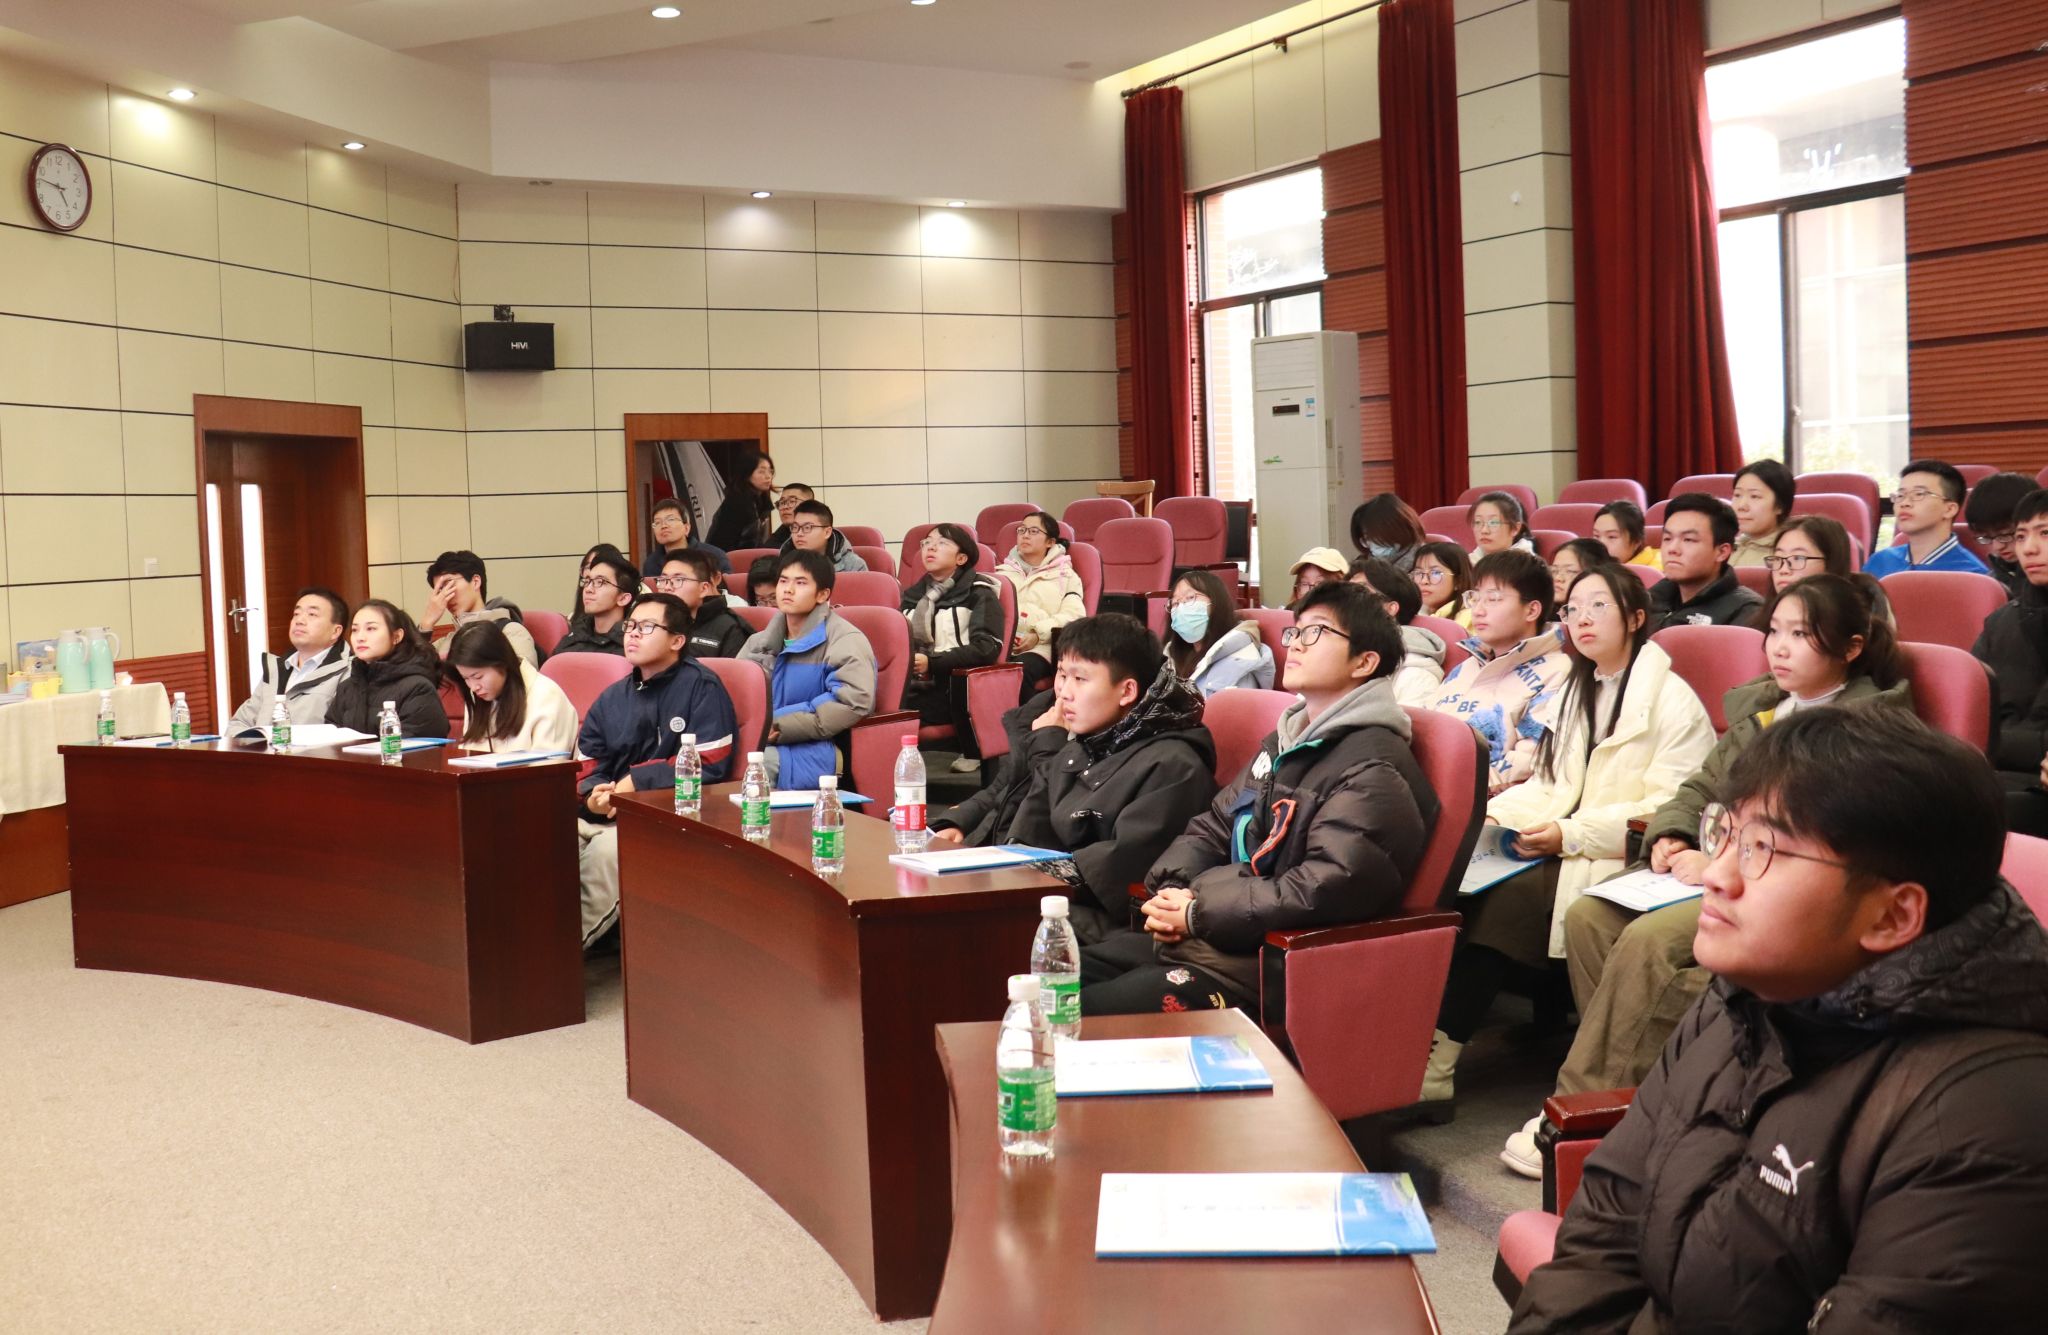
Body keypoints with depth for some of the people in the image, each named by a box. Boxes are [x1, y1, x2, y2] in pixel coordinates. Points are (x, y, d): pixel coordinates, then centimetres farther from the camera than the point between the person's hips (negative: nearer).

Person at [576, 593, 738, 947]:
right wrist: (591, 796, -8)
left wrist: (639, 780, -12)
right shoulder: (611, 698, 17)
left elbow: (710, 766, -9)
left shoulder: (701, 688, -1)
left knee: (606, 851, -33)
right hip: (603, 814, 6)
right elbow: (586, 765, 16)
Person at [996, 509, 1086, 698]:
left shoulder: (1064, 574, 19)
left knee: (1020, 670, -36)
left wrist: (1038, 635, -12)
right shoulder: (1004, 572, 29)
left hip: (1040, 647, -2)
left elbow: (1074, 614, 2)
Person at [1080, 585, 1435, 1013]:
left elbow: (1326, 890, -22)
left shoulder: (1374, 770, -12)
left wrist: (1200, 913, -15)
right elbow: (1212, 827, 20)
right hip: (1190, 937, 9)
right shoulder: (1283, 741, 19)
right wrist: (1172, 890, -2)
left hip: (1264, 965, -9)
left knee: (1083, 1014, -21)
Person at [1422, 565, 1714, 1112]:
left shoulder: (1672, 700, -6)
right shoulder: (1575, 694, 20)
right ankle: (1433, 1053, -27)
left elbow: (1667, 810, -14)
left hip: (1627, 863, -6)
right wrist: (1494, 814, -5)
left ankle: (1438, 1062, -23)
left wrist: (1571, 835, -21)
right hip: (1571, 856, 6)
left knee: (1502, 900, -28)